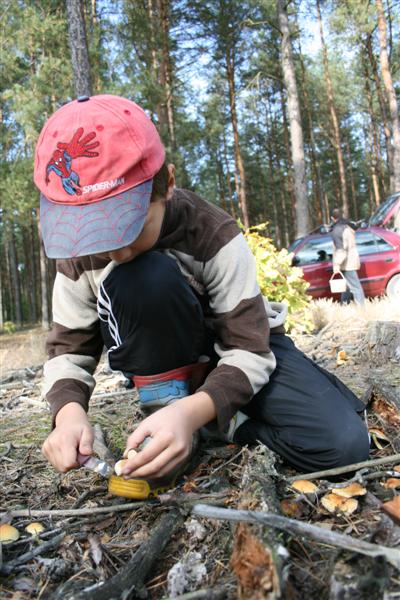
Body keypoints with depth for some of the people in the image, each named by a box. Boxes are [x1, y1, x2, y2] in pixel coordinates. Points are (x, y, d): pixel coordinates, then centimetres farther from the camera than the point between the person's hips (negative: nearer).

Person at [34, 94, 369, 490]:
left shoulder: (214, 237, -27)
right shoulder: (79, 251, -17)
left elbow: (249, 350, -28)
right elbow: (69, 346, -10)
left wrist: (192, 411, -47)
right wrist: (69, 410, -32)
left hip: (237, 343, 0)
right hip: (165, 360, 1)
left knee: (342, 443, -23)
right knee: (144, 279, -35)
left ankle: (214, 423, -3)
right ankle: (166, 405, -17)